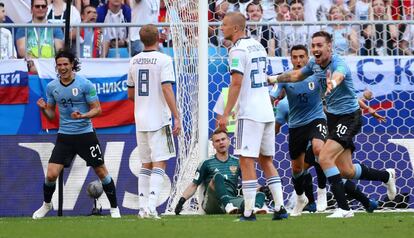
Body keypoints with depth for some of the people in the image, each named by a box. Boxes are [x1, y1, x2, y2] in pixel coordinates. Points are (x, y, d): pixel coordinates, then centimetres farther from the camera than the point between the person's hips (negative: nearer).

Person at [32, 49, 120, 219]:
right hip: (64, 136, 2)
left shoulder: (85, 84, -9)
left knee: (101, 172, 1)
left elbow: (97, 109, -6)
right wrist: (43, 109, -12)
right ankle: (46, 205, 18)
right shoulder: (52, 87, 3)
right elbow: (51, 114, 11)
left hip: (85, 133, -2)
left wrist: (82, 116, -25)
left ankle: (114, 208, 17)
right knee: (51, 174, -8)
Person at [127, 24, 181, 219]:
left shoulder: (134, 61, 9)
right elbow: (167, 89, -18)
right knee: (159, 163, -5)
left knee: (146, 164, 13)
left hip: (140, 120, 6)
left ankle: (143, 207, 10)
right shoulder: (163, 60, -9)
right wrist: (176, 117, -17)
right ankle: (151, 205, -17)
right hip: (159, 119, -6)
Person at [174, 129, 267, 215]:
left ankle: (255, 208, -65)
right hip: (211, 203, -2)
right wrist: (181, 201, -3)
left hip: (232, 200, 2)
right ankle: (228, 206, -59)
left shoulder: (237, 162, 19)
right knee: (218, 176, -31)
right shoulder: (207, 163, 13)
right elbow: (194, 185, 11)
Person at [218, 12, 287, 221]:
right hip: (267, 112, 8)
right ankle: (280, 208, 9)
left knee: (247, 161, -7)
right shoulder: (258, 46, 15)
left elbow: (236, 84, -17)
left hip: (249, 113, -8)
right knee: (266, 160, 13)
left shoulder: (238, 50, -11)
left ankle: (249, 212, -11)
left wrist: (226, 114, -17)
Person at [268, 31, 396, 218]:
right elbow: (296, 75, 23)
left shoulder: (338, 64, -25)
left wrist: (333, 83, -73)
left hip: (348, 117, -8)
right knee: (346, 171, 8)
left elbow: (338, 76, -51)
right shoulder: (314, 63, 0)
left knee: (324, 158, -23)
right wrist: (275, 79, 23)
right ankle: (386, 175, 34)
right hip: (333, 117, 8)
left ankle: (343, 208, -18)